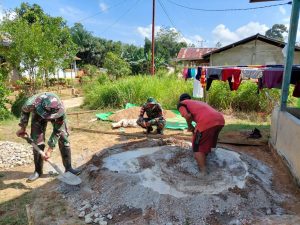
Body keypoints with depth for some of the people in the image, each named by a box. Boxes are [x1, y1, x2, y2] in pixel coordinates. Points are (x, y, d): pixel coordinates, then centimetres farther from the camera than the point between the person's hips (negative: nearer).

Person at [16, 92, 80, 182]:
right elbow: (24, 111, -11)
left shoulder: (61, 111, -41)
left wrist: (50, 150, -24)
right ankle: (38, 171, 14)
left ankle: (68, 168, 5)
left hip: (56, 116, -1)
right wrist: (23, 128, -4)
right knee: (37, 143, -3)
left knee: (64, 140, -7)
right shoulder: (32, 103, -40)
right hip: (38, 115, 1)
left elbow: (57, 131, -28)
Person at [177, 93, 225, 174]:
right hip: (220, 120, 8)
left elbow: (188, 115, -5)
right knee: (206, 145, 28)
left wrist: (190, 126, 14)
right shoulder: (198, 102, 36)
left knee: (198, 148, 10)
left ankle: (203, 172, 10)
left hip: (206, 122, -8)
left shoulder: (181, 104, 16)